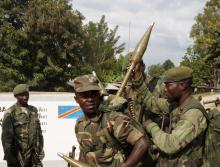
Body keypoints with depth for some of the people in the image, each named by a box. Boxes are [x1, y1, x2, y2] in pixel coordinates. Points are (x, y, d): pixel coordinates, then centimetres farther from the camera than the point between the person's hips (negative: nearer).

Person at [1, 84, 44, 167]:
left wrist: (40, 149, 13)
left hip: (33, 154, 4)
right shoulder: (10, 112, -5)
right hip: (18, 154, -4)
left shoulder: (33, 110, 12)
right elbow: (6, 136, -9)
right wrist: (9, 156, -12)